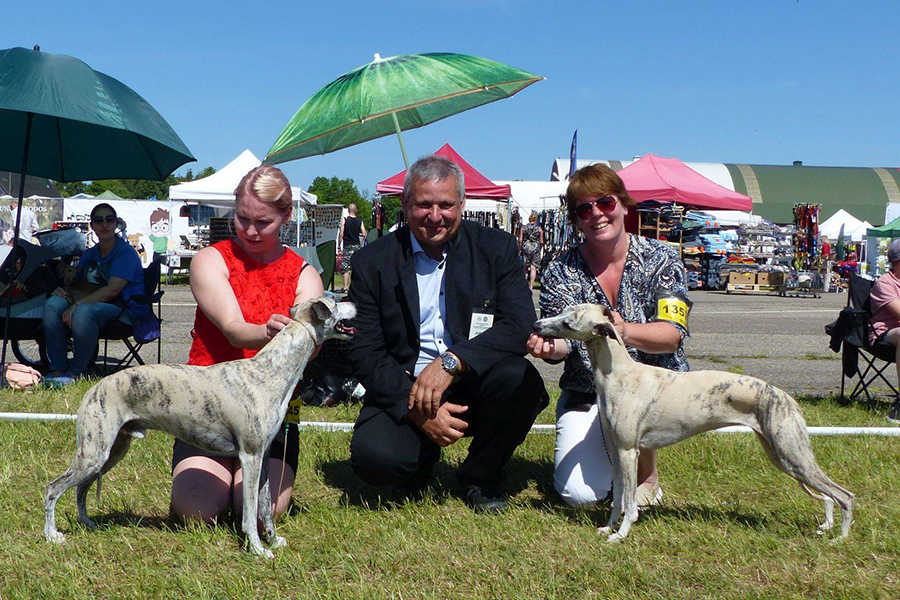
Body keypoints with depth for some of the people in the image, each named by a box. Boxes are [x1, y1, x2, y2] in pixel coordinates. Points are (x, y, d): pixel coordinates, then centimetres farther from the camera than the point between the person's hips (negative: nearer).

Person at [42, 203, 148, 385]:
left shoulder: (125, 252, -8)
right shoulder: (89, 254, 16)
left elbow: (113, 289, -20)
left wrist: (77, 304, -26)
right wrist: (65, 292, -11)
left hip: (126, 311, -7)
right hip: (97, 305, 7)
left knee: (84, 311, -37)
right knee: (53, 304, -17)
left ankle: (77, 371, -21)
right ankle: (57, 368, -16)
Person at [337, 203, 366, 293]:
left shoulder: (344, 220, -5)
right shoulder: (360, 221, 3)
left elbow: (341, 234, -8)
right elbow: (364, 234, -1)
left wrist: (339, 246, -2)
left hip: (347, 246, -3)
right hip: (357, 245, 3)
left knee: (346, 267, -4)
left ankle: (345, 287, -11)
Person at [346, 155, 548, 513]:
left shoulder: (497, 248, 1)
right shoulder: (372, 263, 1)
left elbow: (521, 325, -12)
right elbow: (363, 353, -4)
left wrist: (451, 362, -27)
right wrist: (416, 411, -19)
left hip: (473, 389, 1)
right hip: (402, 394, 0)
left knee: (519, 379, -31)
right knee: (372, 455, -29)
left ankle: (480, 478, -1)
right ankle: (423, 458, 11)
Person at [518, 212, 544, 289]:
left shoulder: (523, 228, 1)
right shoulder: (539, 229, -2)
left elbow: (520, 240, 0)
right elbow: (541, 241, 1)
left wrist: (520, 249, 10)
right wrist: (540, 250, 14)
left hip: (526, 248, 2)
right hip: (535, 248, -2)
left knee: (525, 267, 12)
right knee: (533, 268, -1)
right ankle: (531, 285, -5)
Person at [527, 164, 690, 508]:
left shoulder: (661, 260, -6)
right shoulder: (561, 271, -2)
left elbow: (673, 334, -17)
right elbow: (561, 341, -8)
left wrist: (626, 332, -39)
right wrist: (549, 347, -34)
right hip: (586, 395, 2)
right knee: (578, 494, -16)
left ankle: (647, 473, -2)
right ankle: (603, 452, 20)